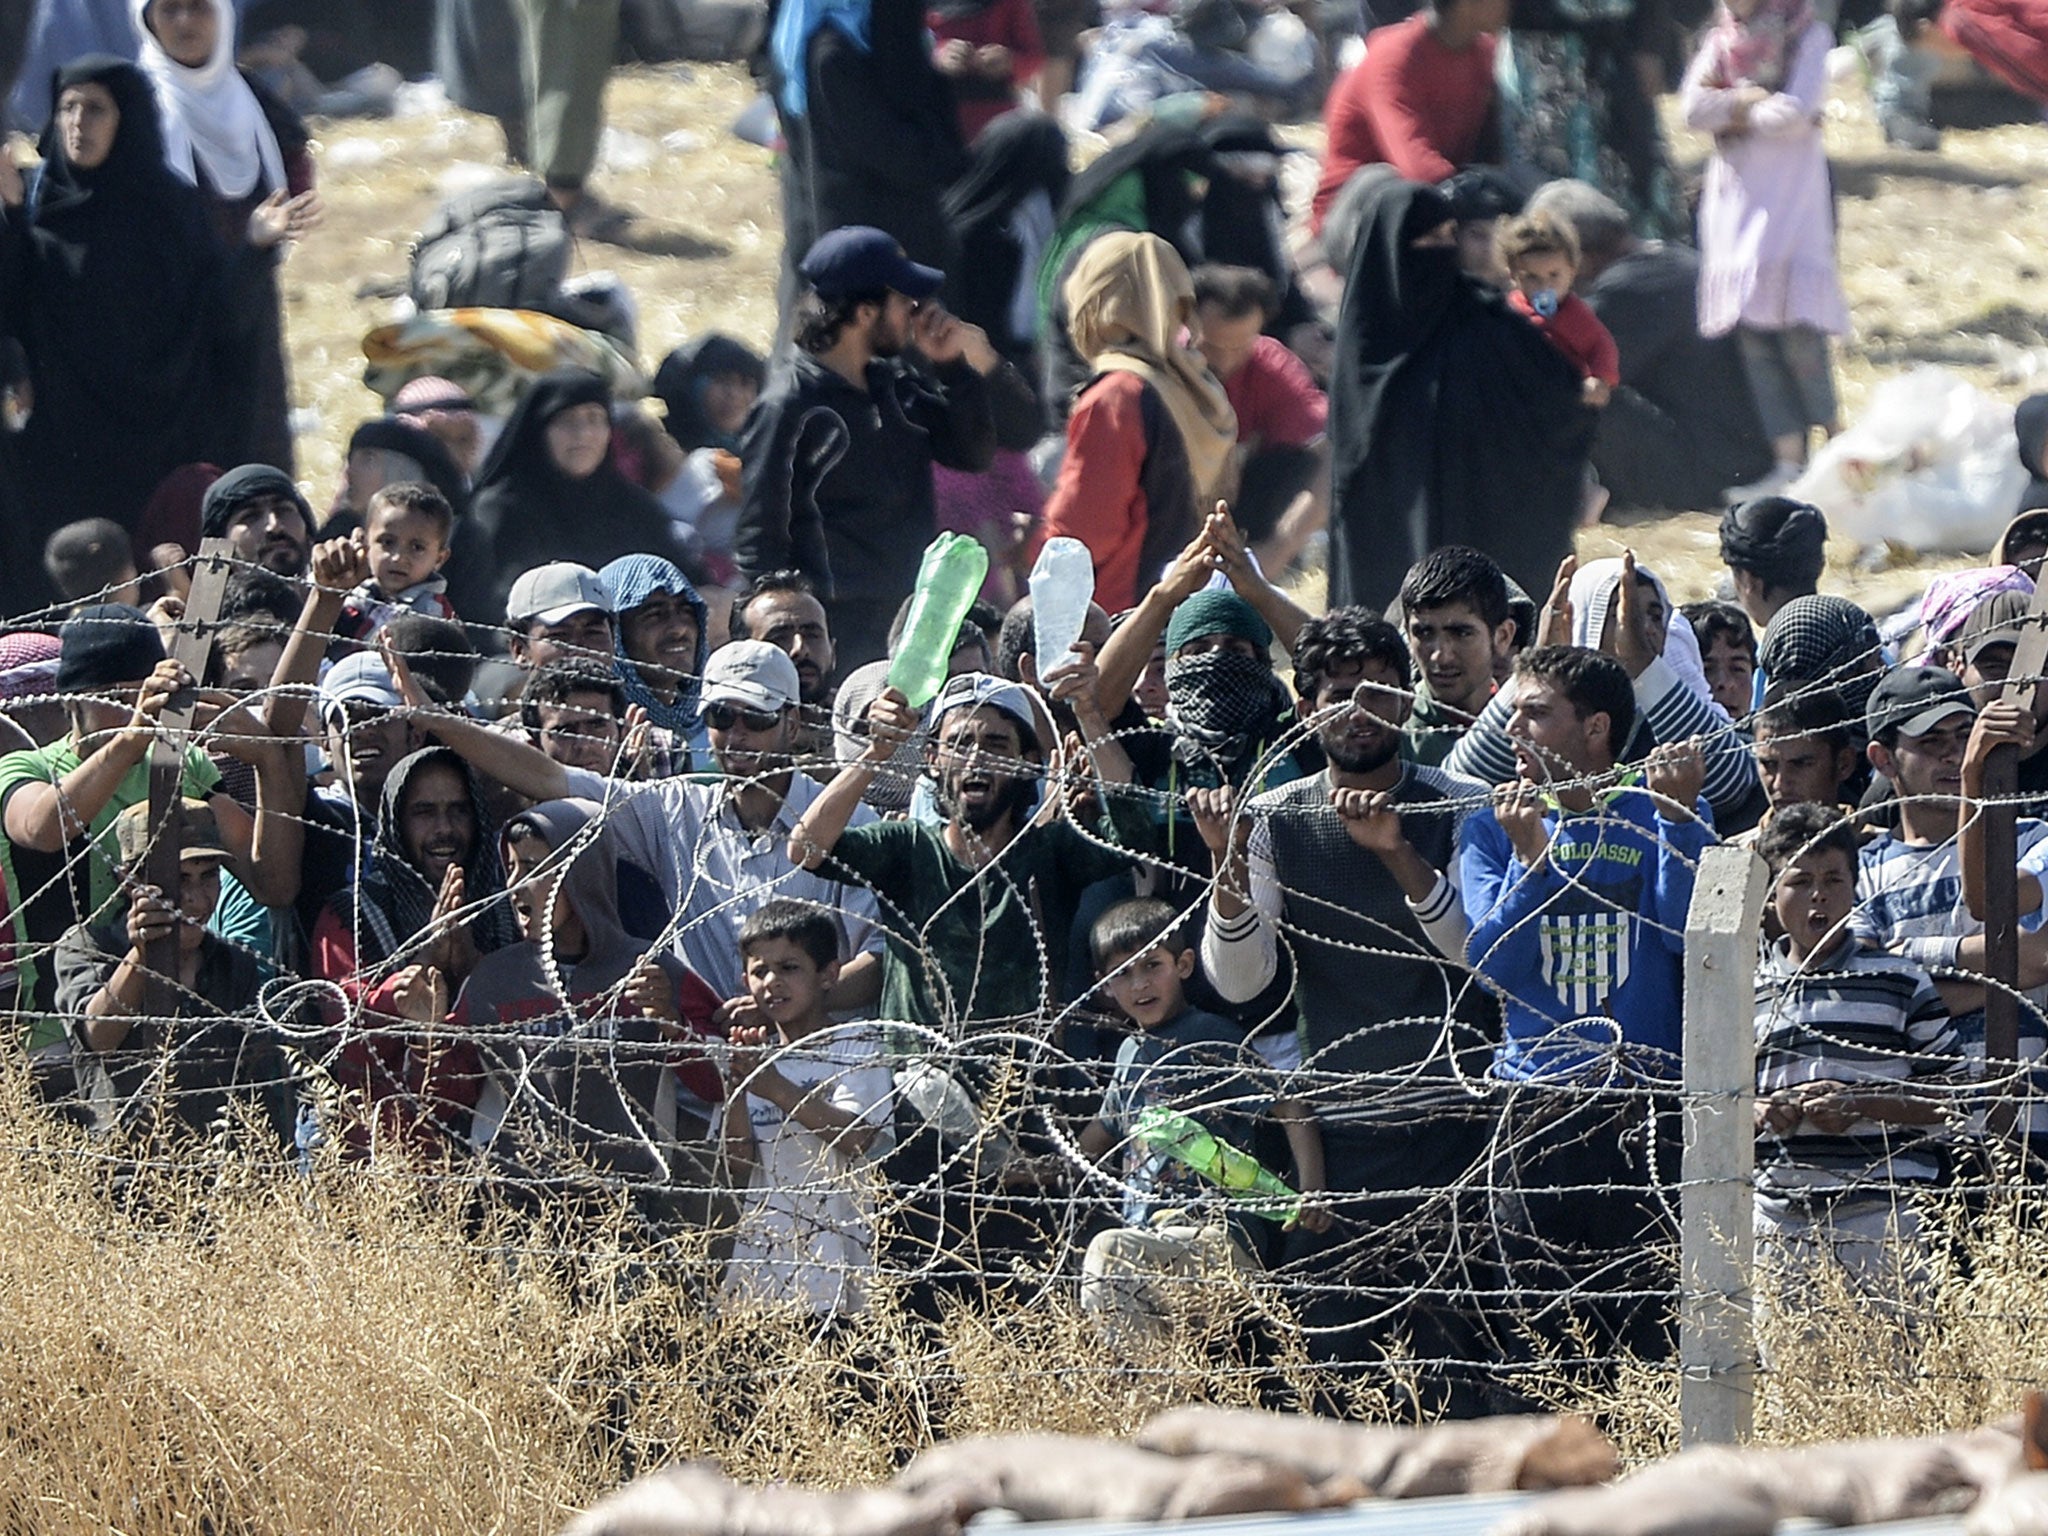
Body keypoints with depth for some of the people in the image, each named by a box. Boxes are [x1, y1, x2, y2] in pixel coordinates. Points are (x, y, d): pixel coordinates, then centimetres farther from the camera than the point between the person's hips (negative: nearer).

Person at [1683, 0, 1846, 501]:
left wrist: (1734, 112, -2)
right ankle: (1789, 462, -1)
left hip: (1791, 194, -5)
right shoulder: (1722, 41, 13)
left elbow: (1798, 113, -13)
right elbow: (1695, 108, 0)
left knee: (1796, 331, -12)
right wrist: (1749, 101, -11)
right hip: (1733, 193, 5)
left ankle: (1834, 440, 3)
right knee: (1753, 336, -1)